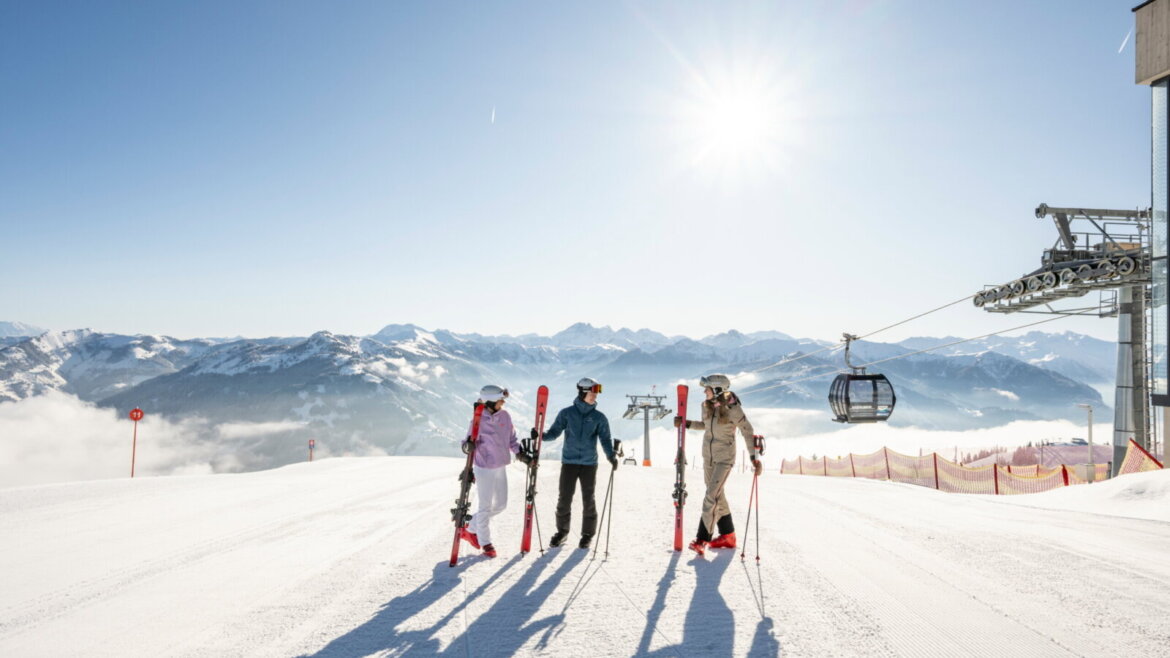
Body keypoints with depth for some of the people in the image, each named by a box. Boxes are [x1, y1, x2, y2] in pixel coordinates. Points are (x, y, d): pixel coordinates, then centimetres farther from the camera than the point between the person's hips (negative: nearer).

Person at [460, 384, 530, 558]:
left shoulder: (504, 416, -1)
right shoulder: (479, 421, -17)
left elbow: (511, 439, 10)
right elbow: (468, 445, -12)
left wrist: (520, 454, 1)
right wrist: (468, 446, -34)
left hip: (501, 467, 7)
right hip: (484, 468, -7)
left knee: (501, 504, 15)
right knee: (486, 507, 4)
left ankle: (470, 529, 32)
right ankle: (485, 543, 23)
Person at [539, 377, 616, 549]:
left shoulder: (599, 417, 3)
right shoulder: (567, 413, 2)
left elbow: (605, 439, -2)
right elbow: (554, 432, 2)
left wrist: (611, 456, -20)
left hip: (589, 464, 0)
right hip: (569, 462, 0)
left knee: (588, 500, 4)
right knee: (564, 498, 3)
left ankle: (587, 534, 19)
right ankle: (562, 531, 21)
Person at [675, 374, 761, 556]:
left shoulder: (733, 409, -18)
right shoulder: (707, 405, 0)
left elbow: (747, 432, -11)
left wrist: (754, 457, -13)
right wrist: (686, 424, 4)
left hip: (724, 458, -7)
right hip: (708, 456, 7)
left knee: (712, 496, -12)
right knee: (717, 495, 14)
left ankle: (702, 539, -9)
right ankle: (727, 535, 26)